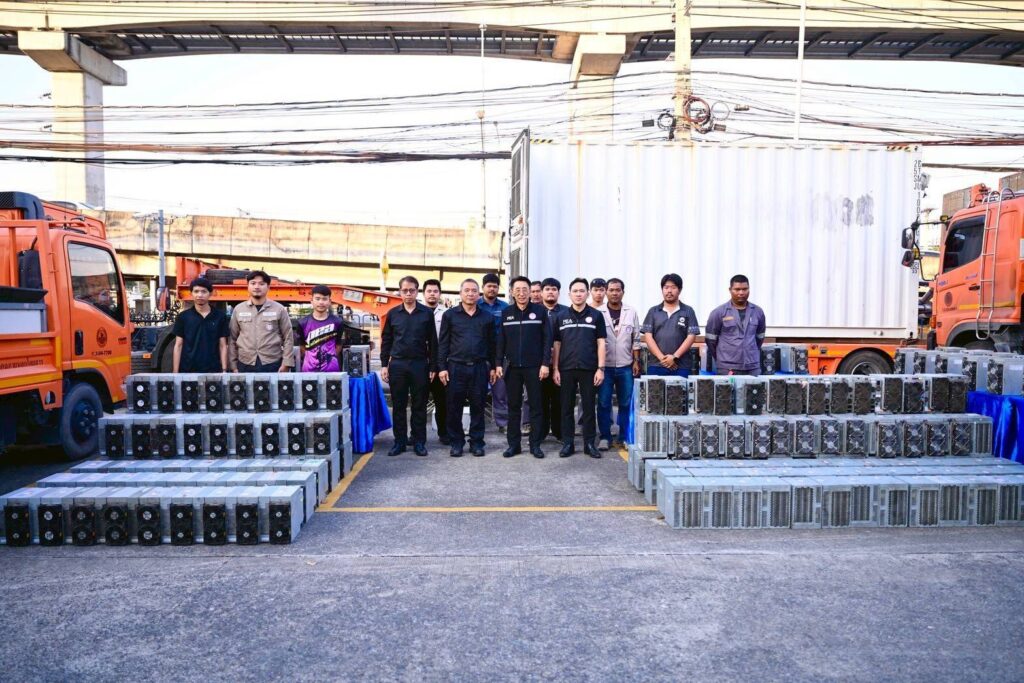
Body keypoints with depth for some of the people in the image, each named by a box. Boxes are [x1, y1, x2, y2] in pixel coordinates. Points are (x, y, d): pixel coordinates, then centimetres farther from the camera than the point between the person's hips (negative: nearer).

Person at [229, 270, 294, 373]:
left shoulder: (279, 309, 2)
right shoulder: (238, 310, 7)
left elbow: (288, 338, 1)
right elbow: (232, 339, 10)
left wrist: (286, 364, -5)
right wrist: (233, 366, 5)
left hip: (273, 365, -1)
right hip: (245, 365, 2)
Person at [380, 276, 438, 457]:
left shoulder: (427, 313, 2)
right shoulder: (393, 313, 6)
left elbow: (432, 342, 2)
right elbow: (386, 340, 9)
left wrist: (433, 367, -1)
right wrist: (384, 365, 3)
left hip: (420, 364, -1)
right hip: (397, 364, 1)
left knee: (419, 405, 5)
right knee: (398, 405, 6)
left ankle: (419, 442, 13)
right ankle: (399, 441, 15)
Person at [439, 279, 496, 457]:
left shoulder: (487, 317, 9)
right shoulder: (450, 315, 4)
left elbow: (491, 344, 12)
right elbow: (443, 343, 2)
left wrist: (493, 367, 7)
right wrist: (442, 367, -4)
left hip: (479, 368, 1)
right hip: (456, 367, -1)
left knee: (477, 406, 5)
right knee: (454, 407, 4)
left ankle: (476, 442, 15)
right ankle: (457, 442, 15)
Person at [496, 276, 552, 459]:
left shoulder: (540, 311, -1)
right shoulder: (506, 313, 7)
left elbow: (547, 339, -4)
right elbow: (501, 340, 8)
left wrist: (546, 363, -10)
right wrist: (499, 363, 1)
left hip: (534, 367, -2)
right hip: (512, 367, 3)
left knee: (535, 406, 4)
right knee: (514, 407, 8)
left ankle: (535, 444, 12)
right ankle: (514, 443, 16)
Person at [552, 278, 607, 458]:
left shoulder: (596, 315, 3)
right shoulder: (561, 316, 7)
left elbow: (601, 343, 2)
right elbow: (556, 344, 8)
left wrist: (601, 368, -5)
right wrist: (555, 369, 2)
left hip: (589, 369, -1)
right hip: (566, 369, 1)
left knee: (589, 407, 5)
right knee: (567, 407, 6)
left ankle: (589, 443, 14)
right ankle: (568, 443, 14)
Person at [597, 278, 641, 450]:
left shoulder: (631, 312, 4)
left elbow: (636, 340, 8)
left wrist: (636, 361, 3)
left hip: (625, 366, 2)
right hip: (605, 366, -2)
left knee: (625, 404, 7)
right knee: (604, 403, 3)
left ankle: (624, 438, 16)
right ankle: (605, 437, 13)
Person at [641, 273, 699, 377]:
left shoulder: (688, 311, 8)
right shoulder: (653, 311, 11)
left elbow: (691, 336, 0)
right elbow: (648, 336, 3)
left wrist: (675, 357, -10)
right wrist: (661, 357, -9)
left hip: (681, 366, -1)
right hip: (656, 365, 1)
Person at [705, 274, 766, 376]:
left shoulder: (758, 312, 9)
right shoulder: (718, 312, -3)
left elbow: (759, 337, 20)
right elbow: (710, 340, 2)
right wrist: (722, 359, 7)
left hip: (753, 367, 4)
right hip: (727, 368, -3)